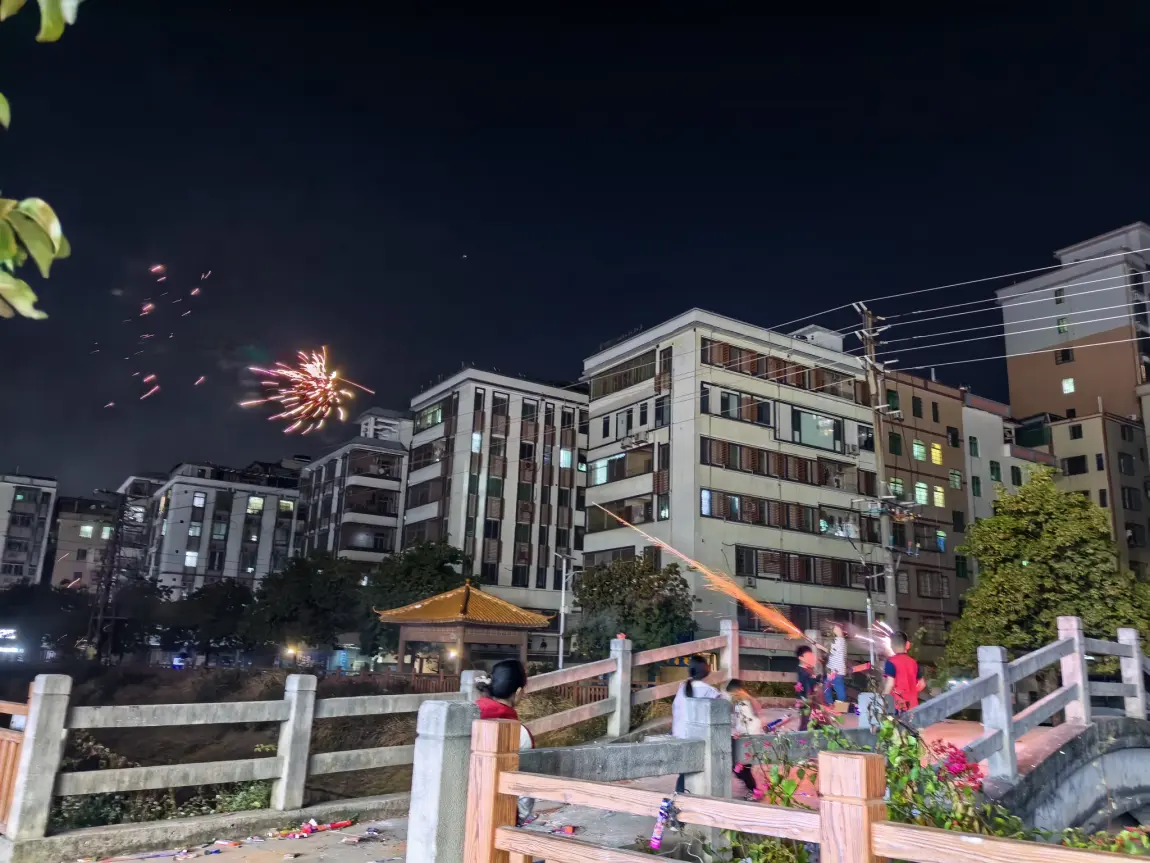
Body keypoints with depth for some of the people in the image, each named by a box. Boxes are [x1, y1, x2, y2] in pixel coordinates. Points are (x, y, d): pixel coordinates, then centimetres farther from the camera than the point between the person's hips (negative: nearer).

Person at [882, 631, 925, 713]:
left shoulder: (891, 661, -10)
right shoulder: (913, 662, 9)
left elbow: (890, 683, -17)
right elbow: (922, 684, 14)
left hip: (897, 705, -6)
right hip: (912, 705, 6)